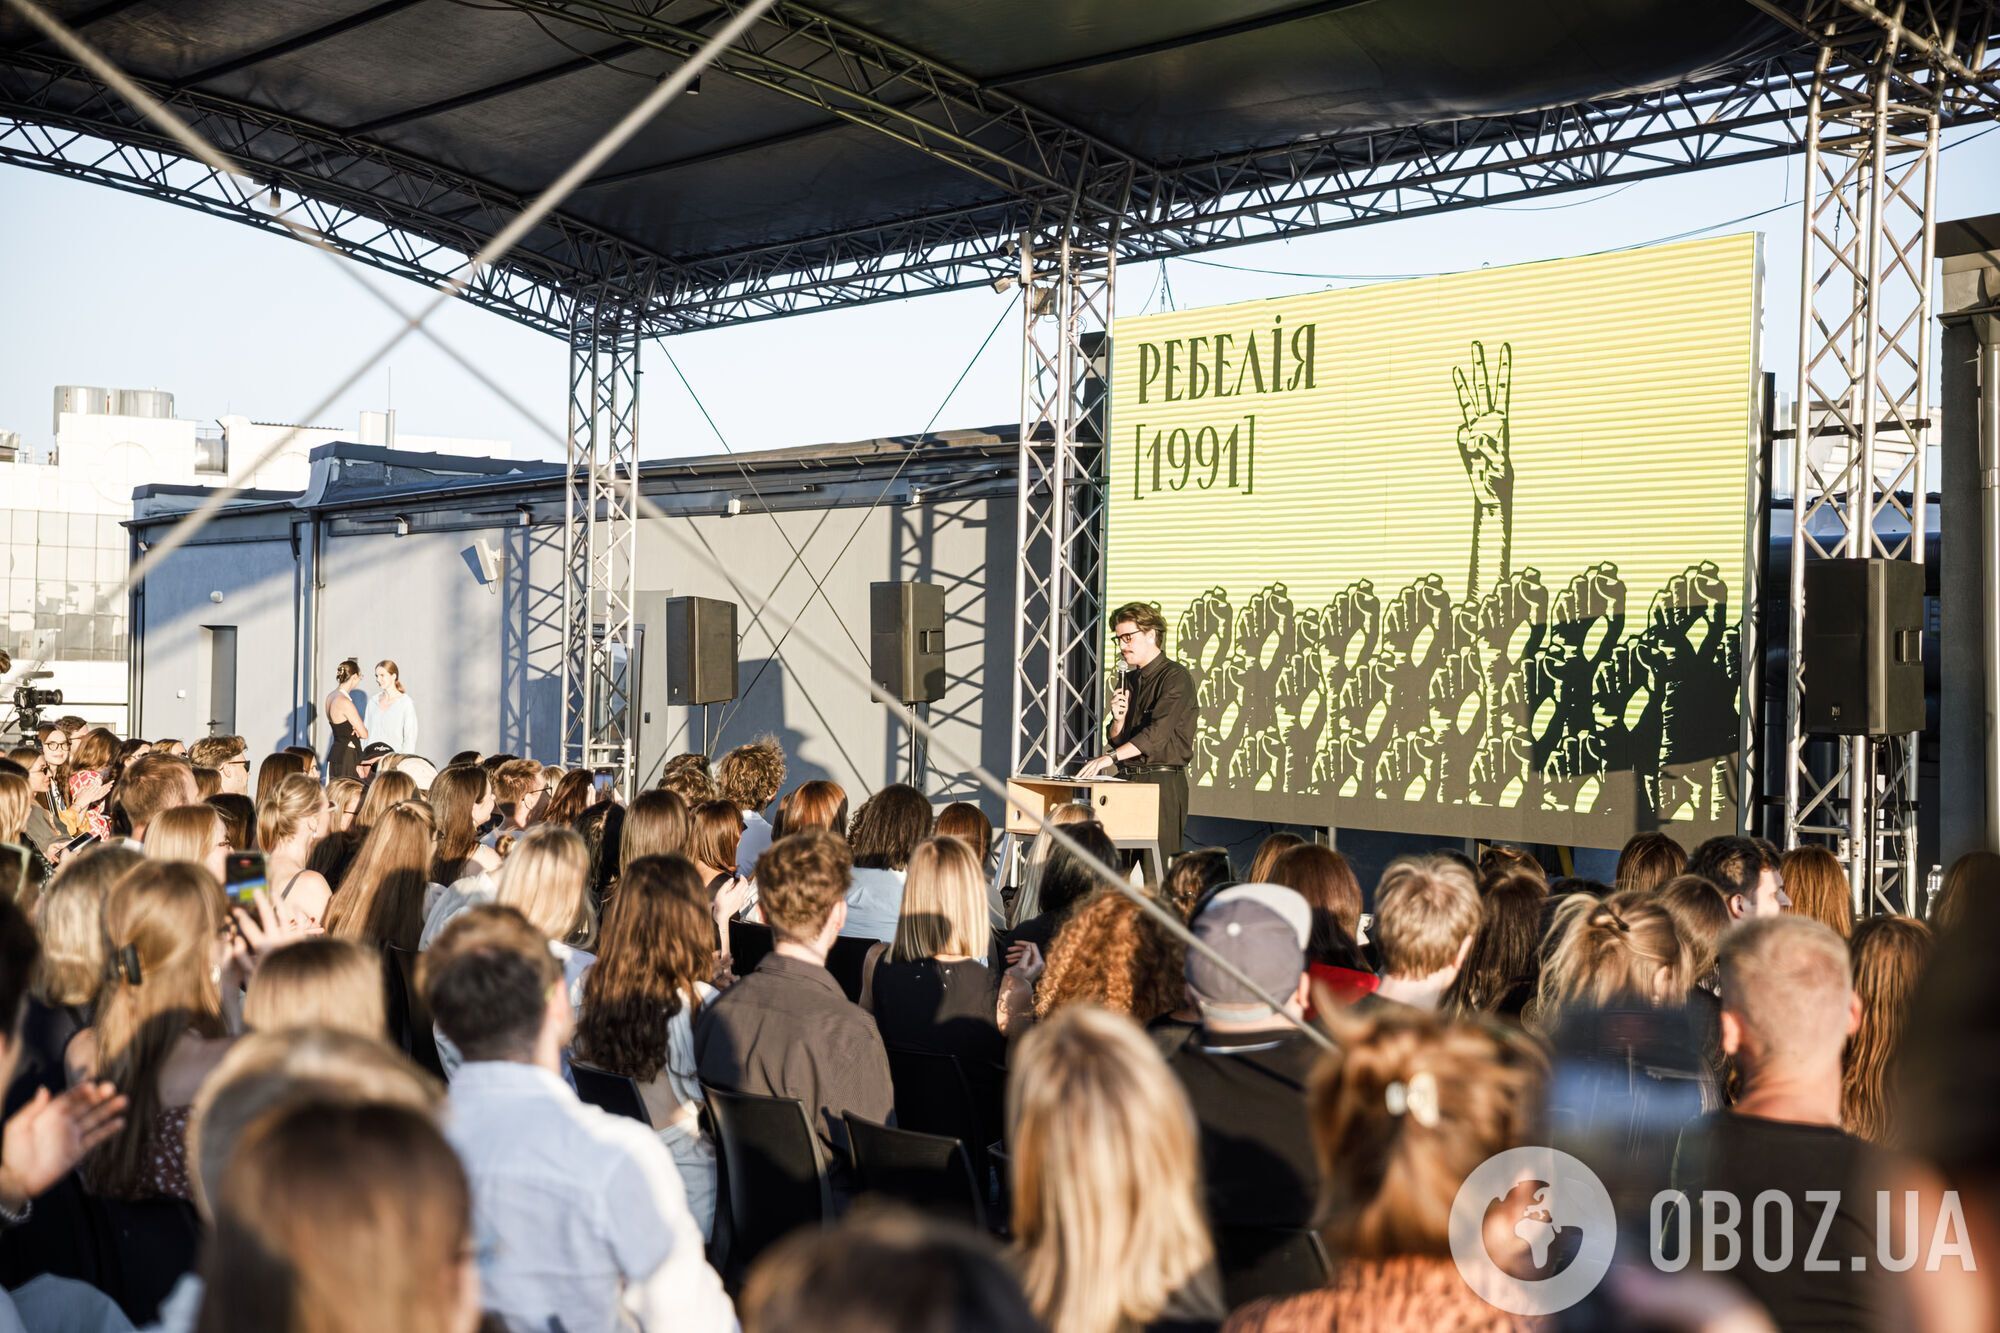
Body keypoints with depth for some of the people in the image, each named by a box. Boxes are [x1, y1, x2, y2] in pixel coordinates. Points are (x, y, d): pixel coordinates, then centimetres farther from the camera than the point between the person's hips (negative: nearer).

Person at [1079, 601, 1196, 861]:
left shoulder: (1175, 677, -8)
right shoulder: (1129, 679, 17)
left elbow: (1158, 732, -21)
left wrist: (1111, 758, -30)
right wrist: (1118, 719, -2)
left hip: (1162, 783, -7)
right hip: (1127, 779, 7)